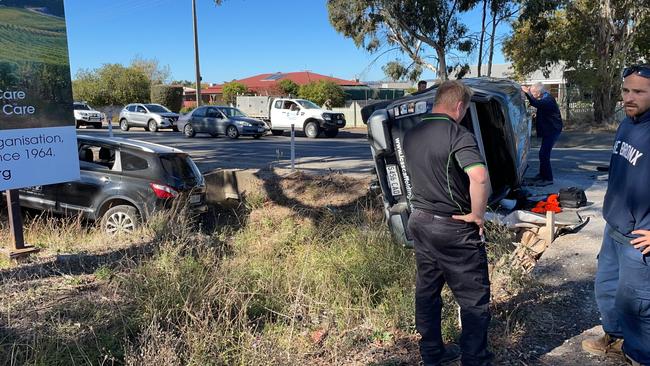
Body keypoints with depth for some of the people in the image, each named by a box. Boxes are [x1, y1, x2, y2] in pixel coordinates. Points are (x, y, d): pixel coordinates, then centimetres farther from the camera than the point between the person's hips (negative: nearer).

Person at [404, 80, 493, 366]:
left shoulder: (411, 135, 6)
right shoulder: (458, 135, -18)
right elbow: (479, 177, -32)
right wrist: (476, 215, -18)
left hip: (420, 221, 8)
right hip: (453, 227, -8)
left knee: (427, 291, 18)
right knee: (475, 299, 6)